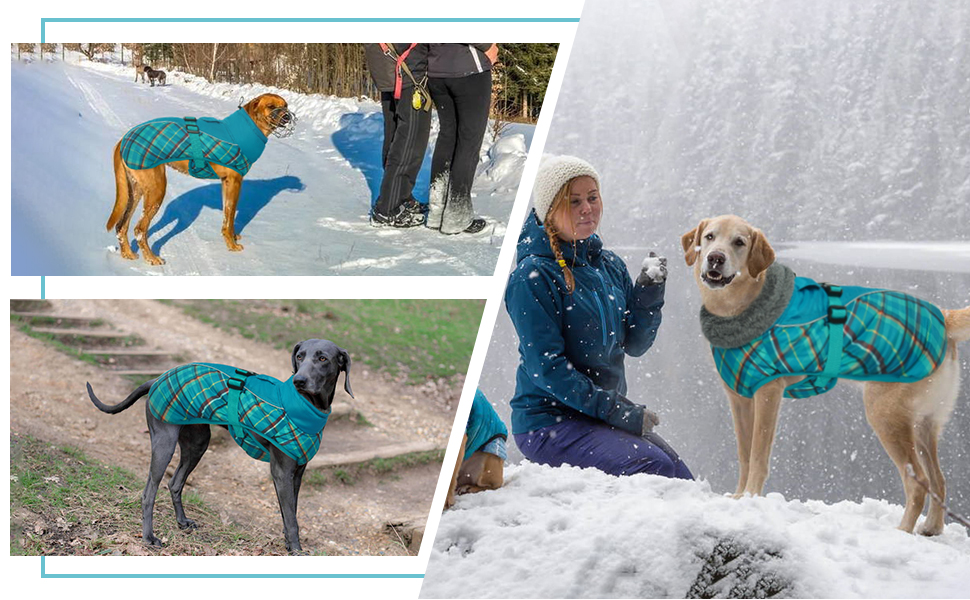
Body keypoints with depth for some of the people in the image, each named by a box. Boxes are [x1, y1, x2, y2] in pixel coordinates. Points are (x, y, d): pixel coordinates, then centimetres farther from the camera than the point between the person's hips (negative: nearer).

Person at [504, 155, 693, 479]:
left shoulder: (609, 264, 9)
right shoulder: (531, 276, -12)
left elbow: (634, 344, 10)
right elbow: (546, 367, -17)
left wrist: (649, 291, -6)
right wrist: (613, 409, -19)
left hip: (605, 415, 7)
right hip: (548, 422, -7)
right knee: (654, 468, -23)